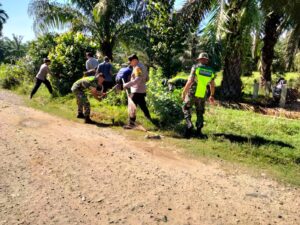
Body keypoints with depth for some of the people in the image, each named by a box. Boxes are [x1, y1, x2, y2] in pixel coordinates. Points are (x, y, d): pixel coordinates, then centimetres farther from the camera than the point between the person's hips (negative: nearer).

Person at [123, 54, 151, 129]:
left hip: (137, 91, -10)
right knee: (143, 107, 19)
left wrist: (127, 85, -26)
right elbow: (147, 78, 21)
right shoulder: (142, 66, 16)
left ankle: (131, 124, -4)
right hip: (142, 91, 10)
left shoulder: (138, 68, -15)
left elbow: (137, 79, -28)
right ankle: (150, 120, 28)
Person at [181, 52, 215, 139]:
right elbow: (212, 85, 12)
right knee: (200, 113, 15)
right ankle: (199, 131, 15)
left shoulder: (195, 68, -7)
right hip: (202, 95, 3)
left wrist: (183, 92, -8)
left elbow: (189, 82, -14)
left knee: (186, 108, 16)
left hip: (192, 93, -3)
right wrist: (212, 95, 25)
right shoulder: (211, 71, 6)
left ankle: (189, 125, -3)